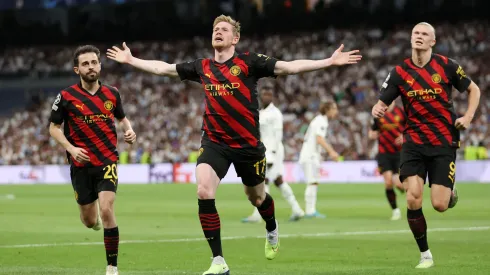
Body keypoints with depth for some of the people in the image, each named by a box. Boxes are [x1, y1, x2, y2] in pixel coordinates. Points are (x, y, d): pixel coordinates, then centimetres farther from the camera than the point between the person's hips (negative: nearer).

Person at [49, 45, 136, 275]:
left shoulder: (111, 94, 2)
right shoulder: (67, 97, -6)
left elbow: (122, 117, 20)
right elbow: (54, 128, 1)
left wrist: (129, 130, -2)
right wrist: (71, 148, -14)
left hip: (108, 161, 0)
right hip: (81, 164, 0)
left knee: (106, 210, -19)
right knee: (89, 221, 9)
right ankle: (93, 217, 51)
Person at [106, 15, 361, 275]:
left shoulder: (248, 62, -7)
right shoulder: (202, 67, 4)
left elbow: (289, 67, -13)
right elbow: (163, 68, 15)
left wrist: (330, 61, -21)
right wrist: (130, 60, 17)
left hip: (248, 143, -2)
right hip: (214, 142, 2)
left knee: (256, 197, 17)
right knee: (204, 192, -21)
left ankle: (272, 229, 55)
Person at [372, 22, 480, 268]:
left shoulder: (446, 65, -4)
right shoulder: (399, 72, -1)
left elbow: (473, 90, 8)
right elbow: (382, 103, 1)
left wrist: (468, 117, -7)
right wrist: (377, 110, -23)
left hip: (444, 142, -1)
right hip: (414, 141, 1)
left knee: (440, 205, -8)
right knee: (413, 200, -15)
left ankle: (450, 191, 32)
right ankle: (425, 254, 4)